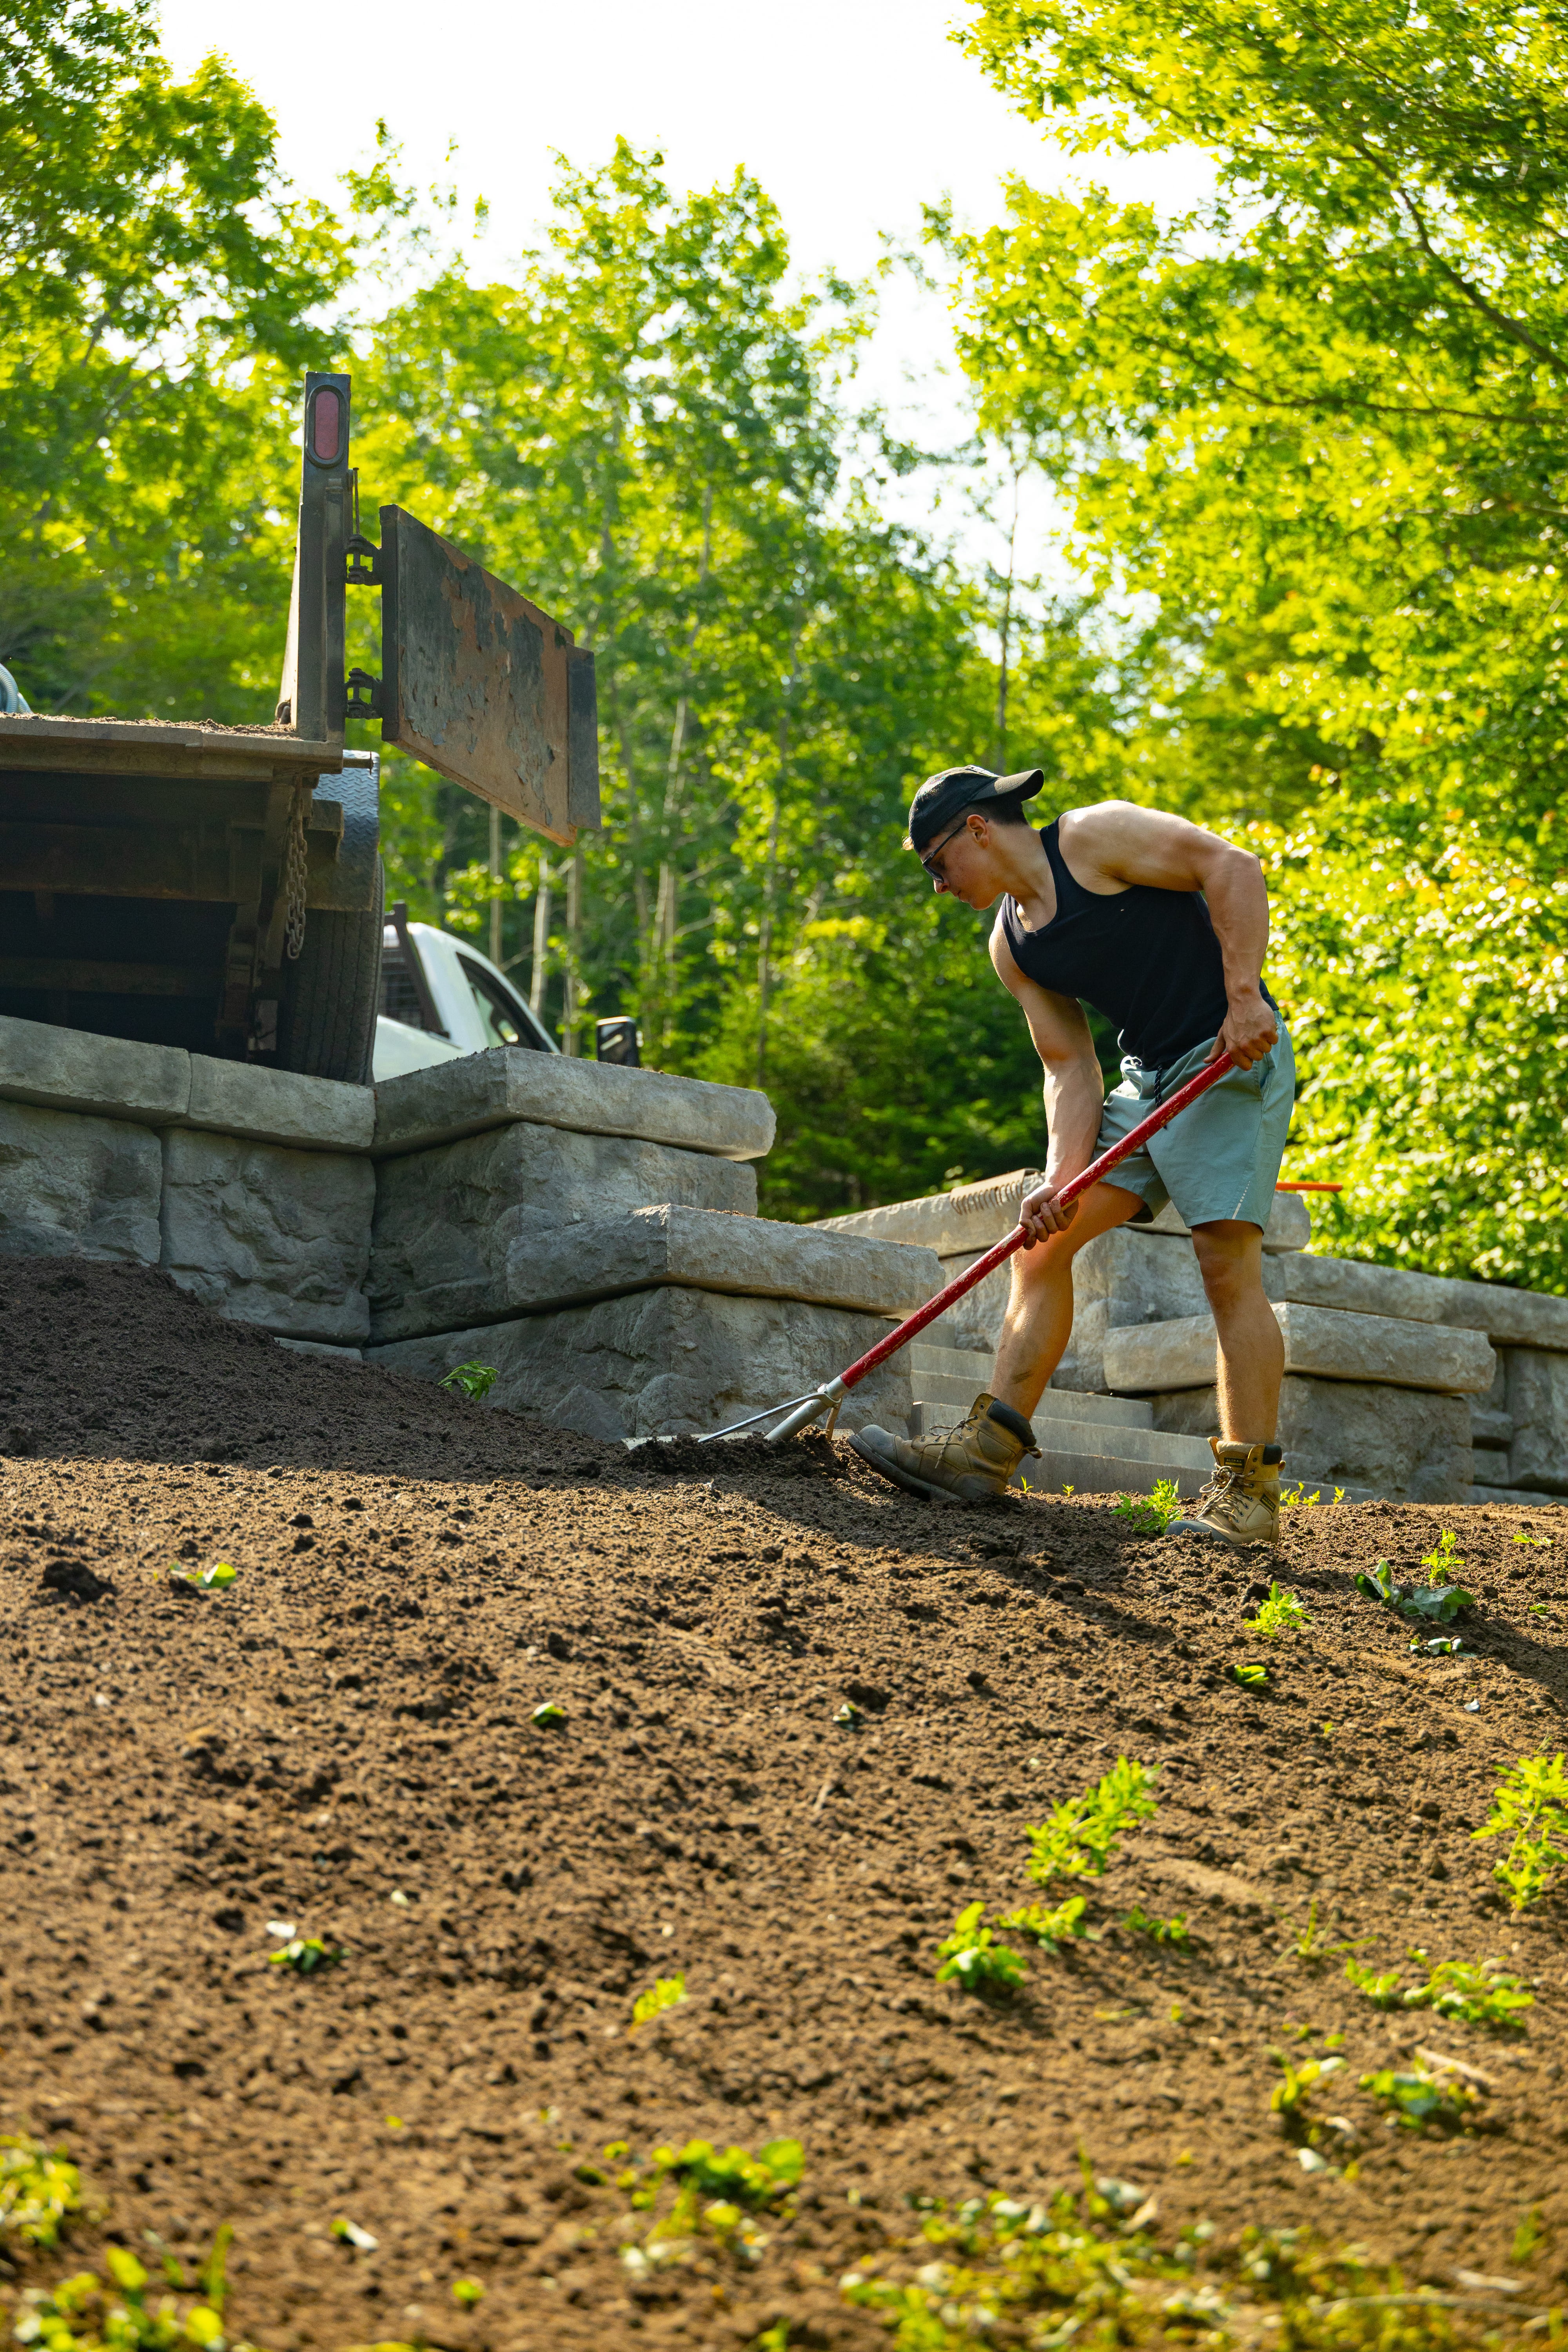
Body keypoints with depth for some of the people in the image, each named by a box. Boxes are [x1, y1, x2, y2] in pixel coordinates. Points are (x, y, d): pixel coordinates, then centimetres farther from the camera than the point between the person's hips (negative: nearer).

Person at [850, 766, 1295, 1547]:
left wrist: (1244, 994, -24)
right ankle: (989, 1447, 2)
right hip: (1148, 1077, 9)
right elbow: (1069, 1069, 6)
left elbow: (1232, 867, -16)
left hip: (1234, 1056, -9)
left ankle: (1246, 1491, -13)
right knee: (1044, 1240, 2)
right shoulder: (1012, 944, 11)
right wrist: (1061, 1177, -10)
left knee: (1229, 1266, -15)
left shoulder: (1095, 838, -10)